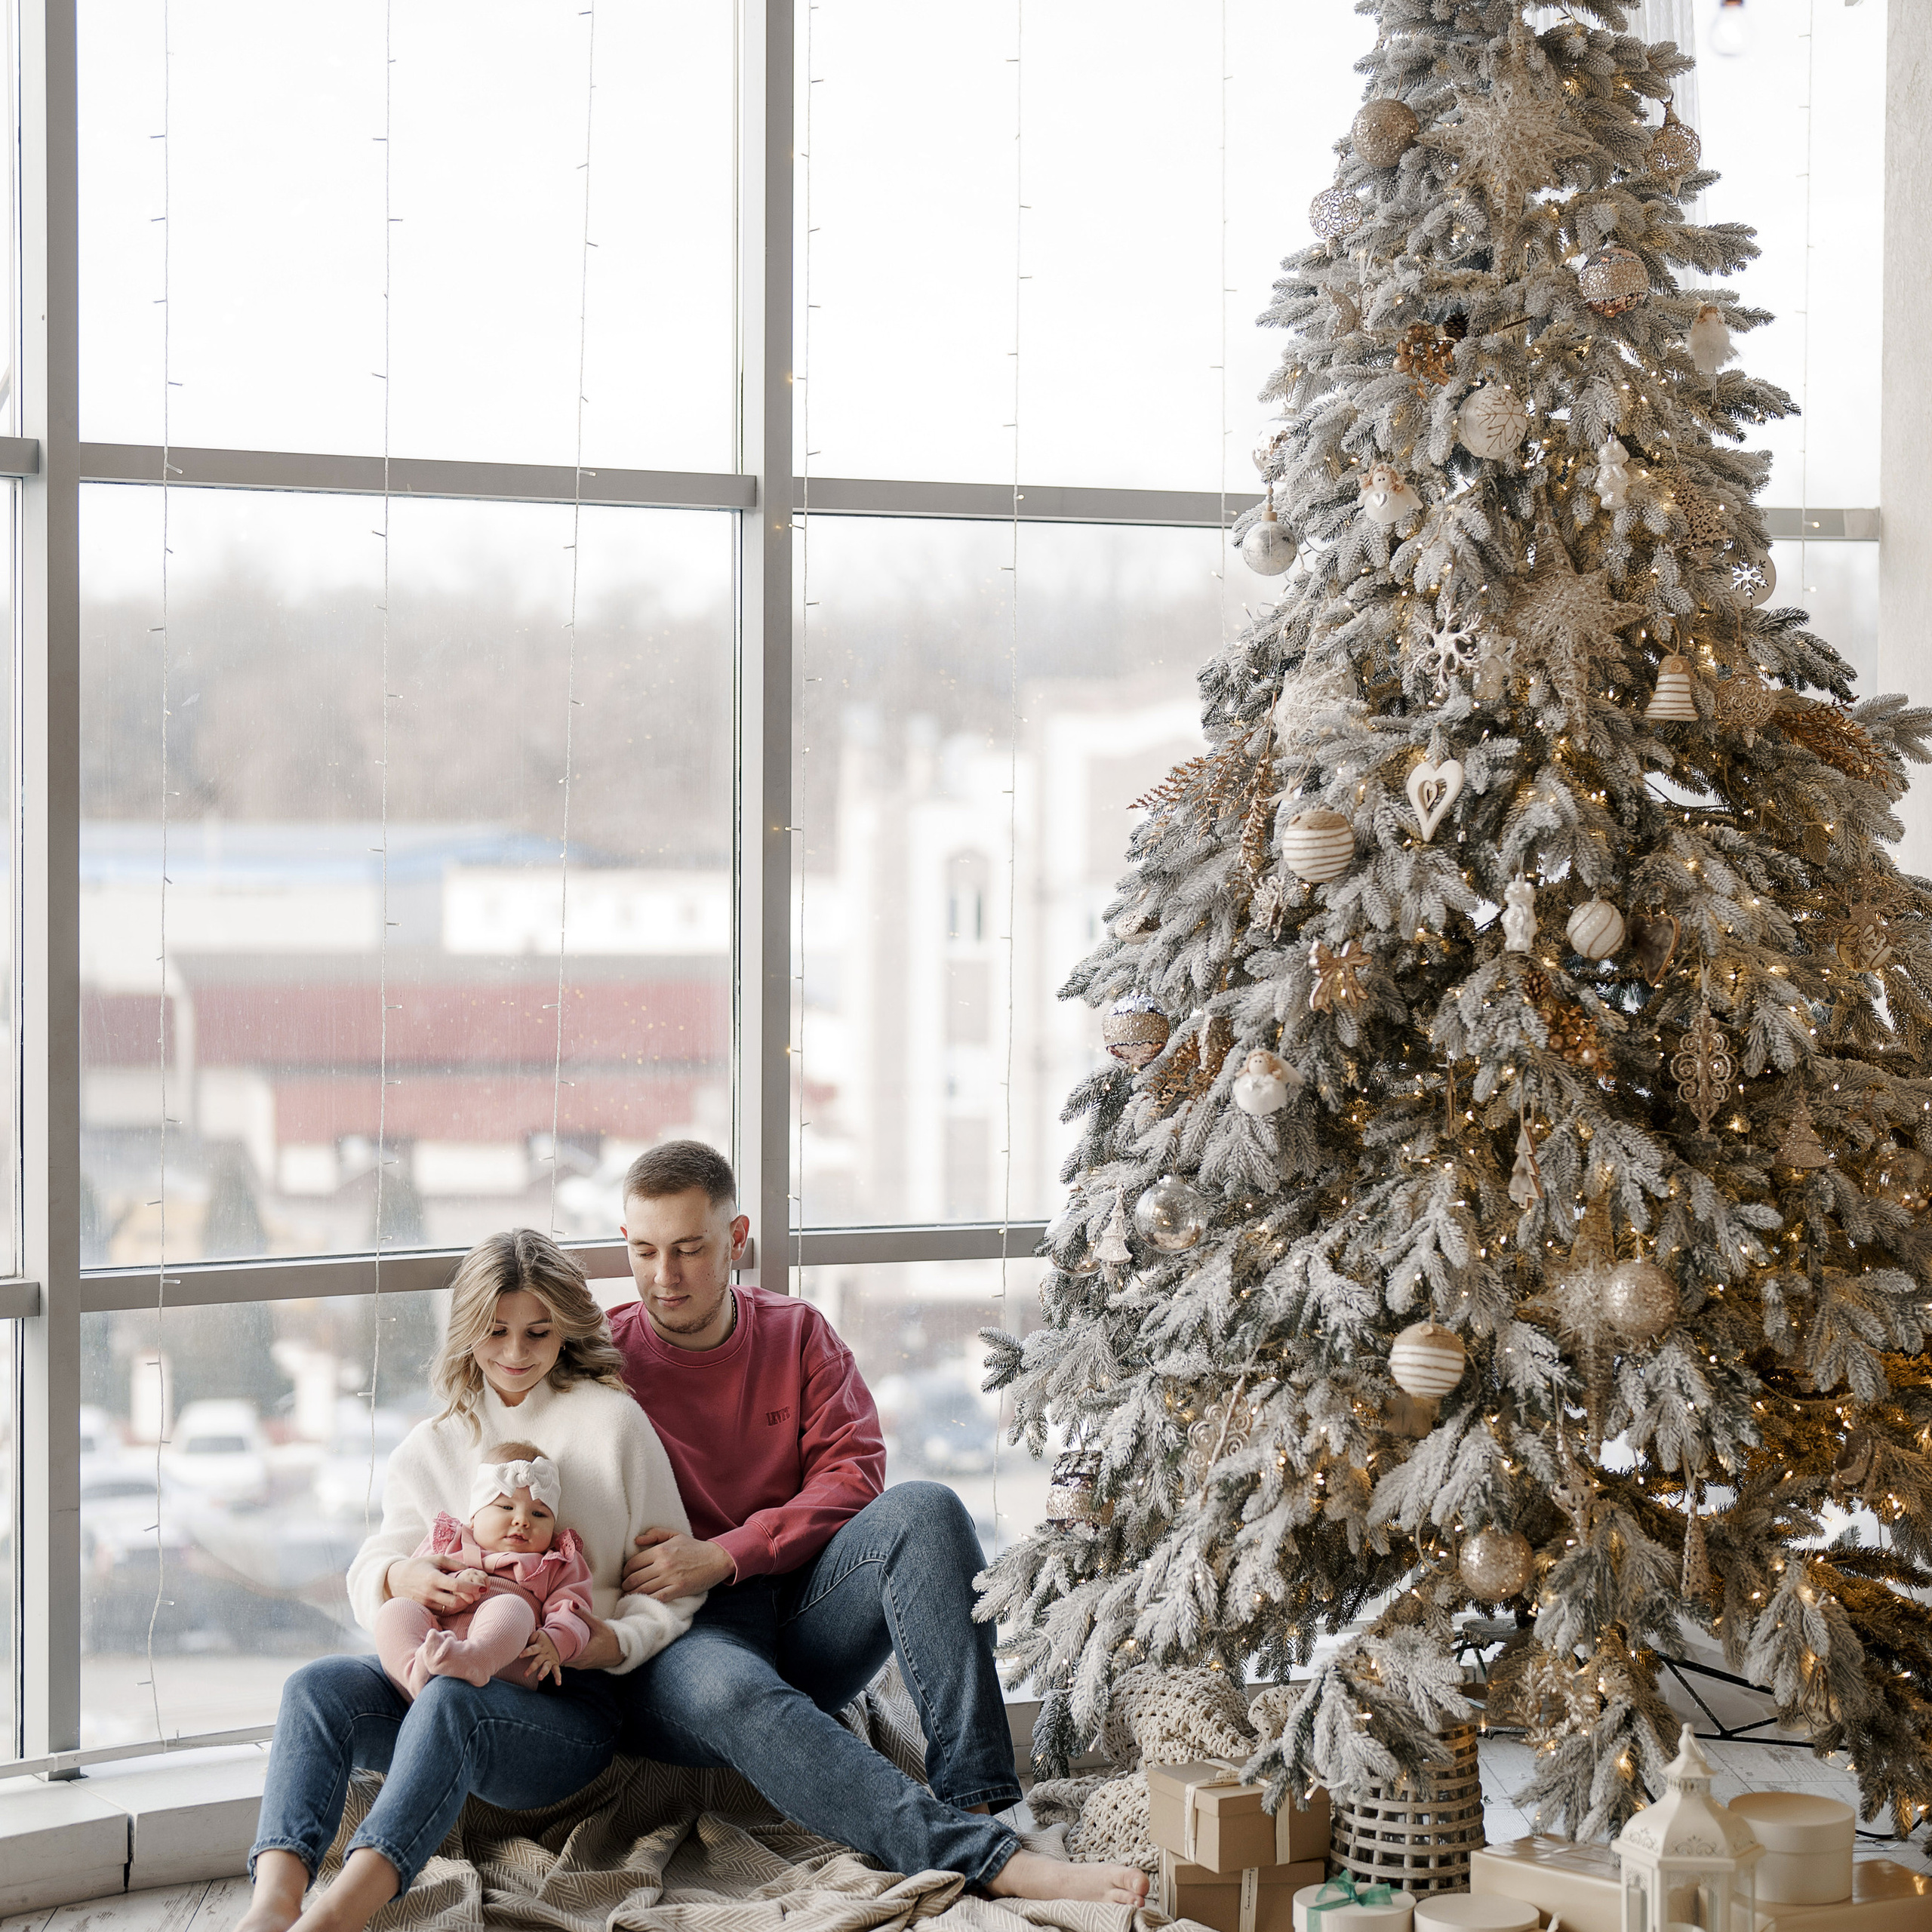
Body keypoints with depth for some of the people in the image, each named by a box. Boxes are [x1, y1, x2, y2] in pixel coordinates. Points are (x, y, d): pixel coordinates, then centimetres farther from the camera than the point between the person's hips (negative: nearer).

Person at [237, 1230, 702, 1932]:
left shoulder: (610, 1420, 6)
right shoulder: (429, 1447, 19)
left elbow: (674, 1585, 6)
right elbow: (368, 1572, 11)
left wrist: (613, 1642, -15)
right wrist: (400, 1576, -14)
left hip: (568, 1701, -5)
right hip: (448, 1672, 5)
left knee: (451, 1700, -38)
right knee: (317, 1685, -26)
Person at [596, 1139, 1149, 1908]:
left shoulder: (796, 1333, 10)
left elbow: (853, 1477, -1)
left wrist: (723, 1555, -15)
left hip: (801, 1611, 3)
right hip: (676, 1641, -3)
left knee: (923, 1509, -24)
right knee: (731, 1693, -40)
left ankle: (973, 1800, -35)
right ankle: (991, 1859, -51)